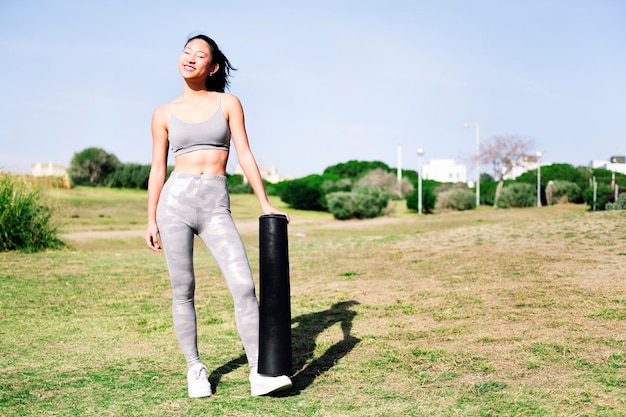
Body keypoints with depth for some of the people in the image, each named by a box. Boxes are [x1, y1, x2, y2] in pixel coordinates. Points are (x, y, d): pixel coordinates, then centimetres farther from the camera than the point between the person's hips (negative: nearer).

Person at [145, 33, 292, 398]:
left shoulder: (229, 104, 9)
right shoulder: (164, 114, 10)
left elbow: (245, 155, 4)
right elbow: (158, 169, 12)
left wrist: (265, 204, -1)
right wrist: (151, 221, 8)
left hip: (216, 207, -1)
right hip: (176, 200, 1)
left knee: (244, 285, -11)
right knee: (183, 290, 3)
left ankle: (260, 373, -6)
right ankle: (195, 369, 18)